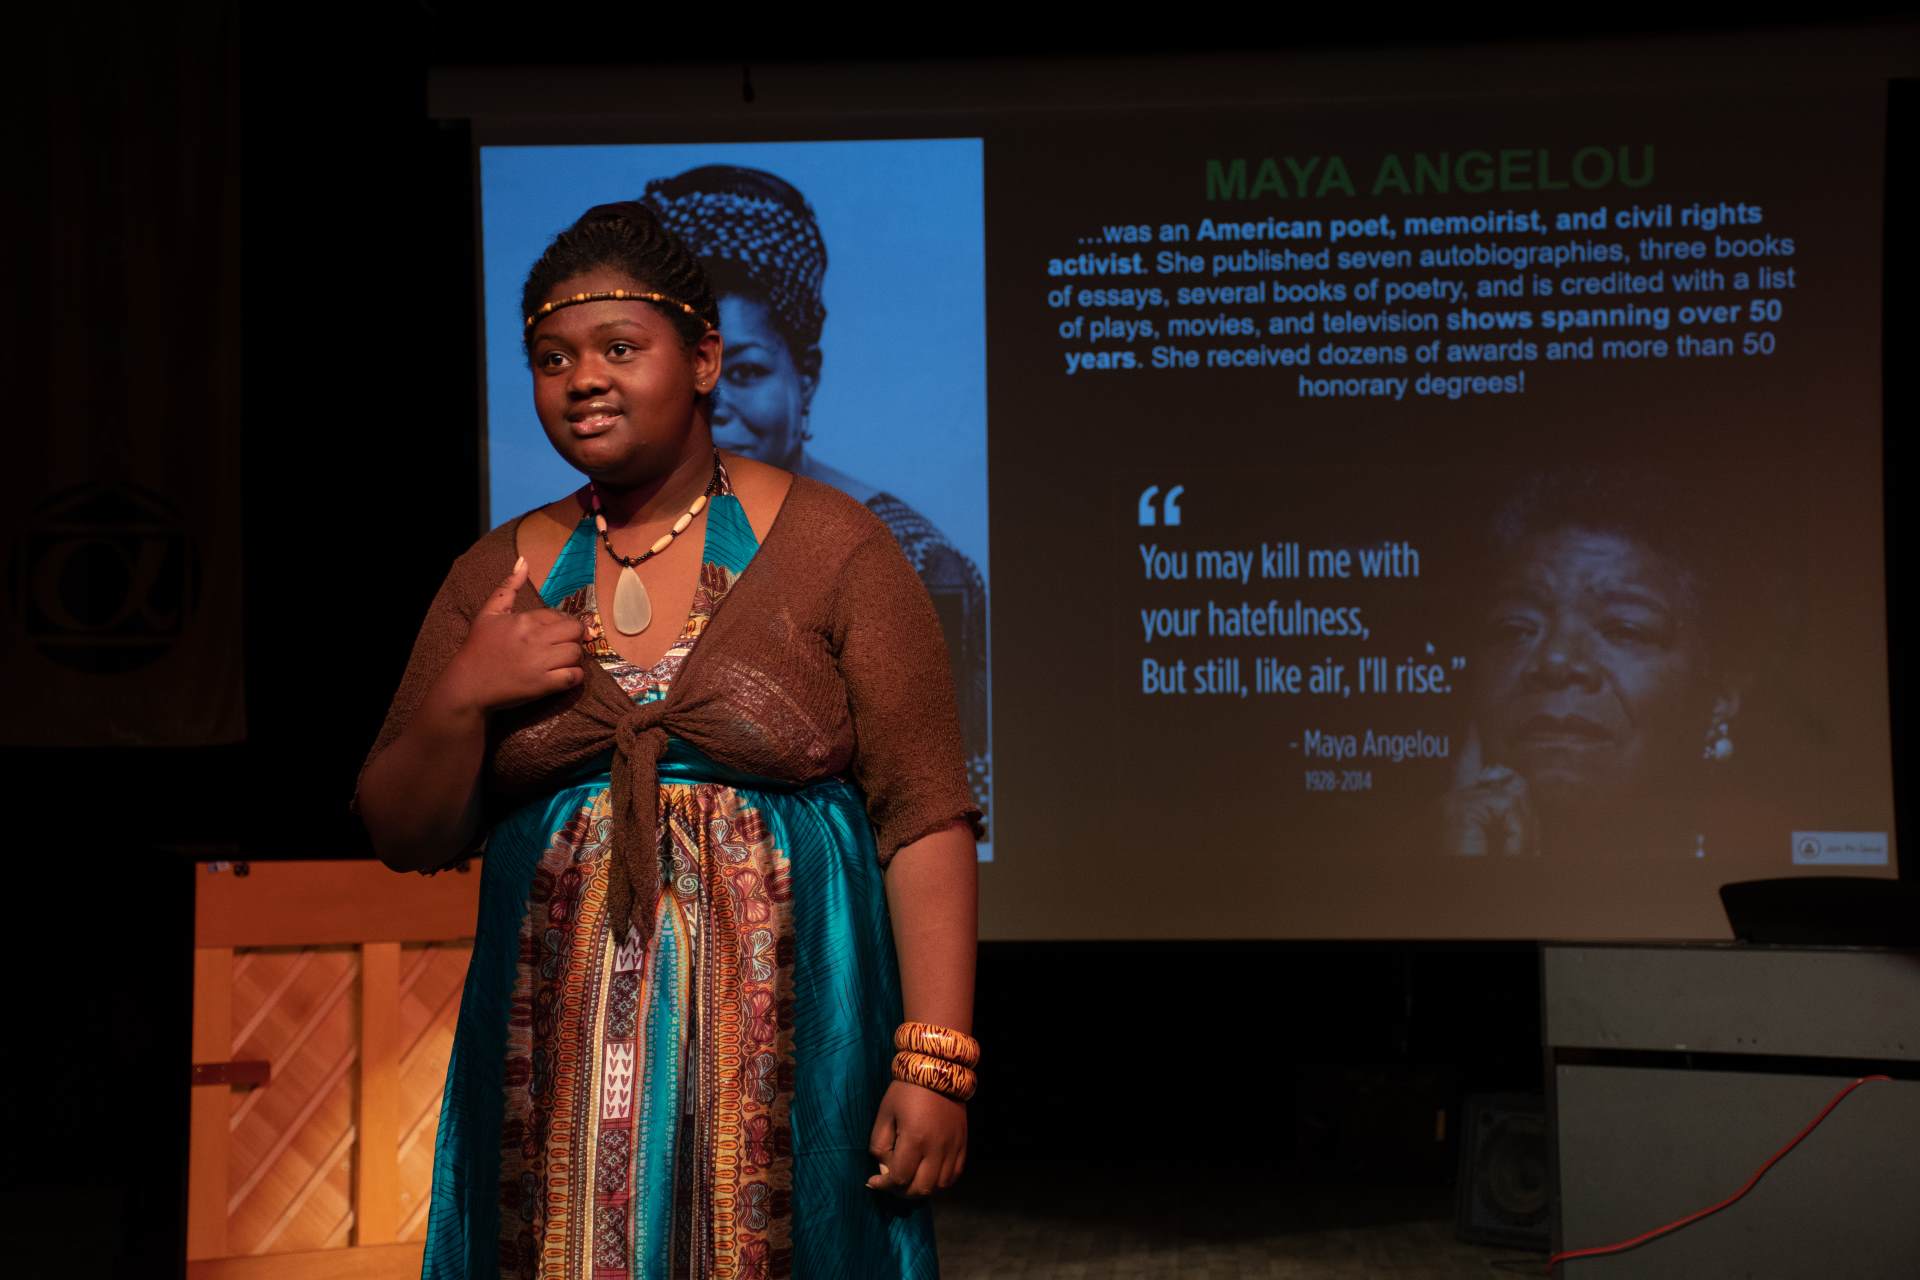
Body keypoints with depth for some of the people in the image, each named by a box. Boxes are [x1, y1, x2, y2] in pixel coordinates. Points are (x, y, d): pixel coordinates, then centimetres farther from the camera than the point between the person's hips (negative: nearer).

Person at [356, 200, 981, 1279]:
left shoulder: (831, 550, -3)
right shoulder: (500, 577, 8)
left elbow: (926, 821, -8)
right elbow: (408, 838, 11)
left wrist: (936, 1061, -15)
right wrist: (460, 699, -8)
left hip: (784, 1058, -3)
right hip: (564, 1072, 3)